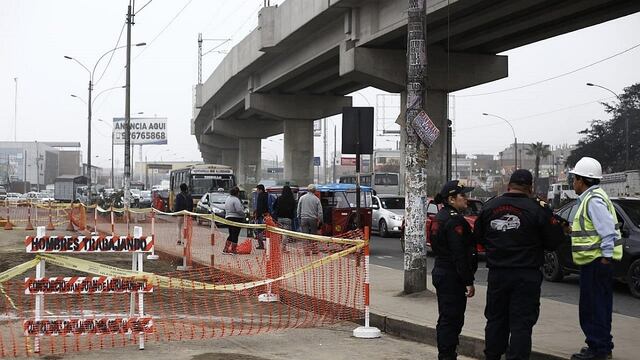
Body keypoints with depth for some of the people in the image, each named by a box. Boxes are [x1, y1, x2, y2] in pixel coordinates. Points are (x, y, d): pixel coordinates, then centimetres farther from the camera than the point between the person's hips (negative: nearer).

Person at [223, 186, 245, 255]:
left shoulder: (228, 199, 12)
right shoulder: (236, 200, -16)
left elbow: (225, 209, 17)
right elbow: (239, 210, -22)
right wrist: (243, 214, -6)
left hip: (228, 218, 9)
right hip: (236, 218, -9)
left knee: (231, 235, 15)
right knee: (235, 235, -1)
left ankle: (226, 249, 13)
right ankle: (233, 250, 1)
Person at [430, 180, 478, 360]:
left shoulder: (440, 217, 13)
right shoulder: (454, 220, -19)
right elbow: (459, 255, -23)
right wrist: (468, 282, -20)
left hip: (440, 271, 10)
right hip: (452, 276, -10)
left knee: (446, 318, 17)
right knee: (451, 319, -6)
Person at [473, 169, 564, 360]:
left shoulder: (489, 206, 2)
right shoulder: (537, 209, -11)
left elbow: (478, 237, 13)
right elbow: (554, 241, -6)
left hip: (497, 274, 4)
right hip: (526, 276, -4)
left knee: (495, 319, 16)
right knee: (521, 323, -1)